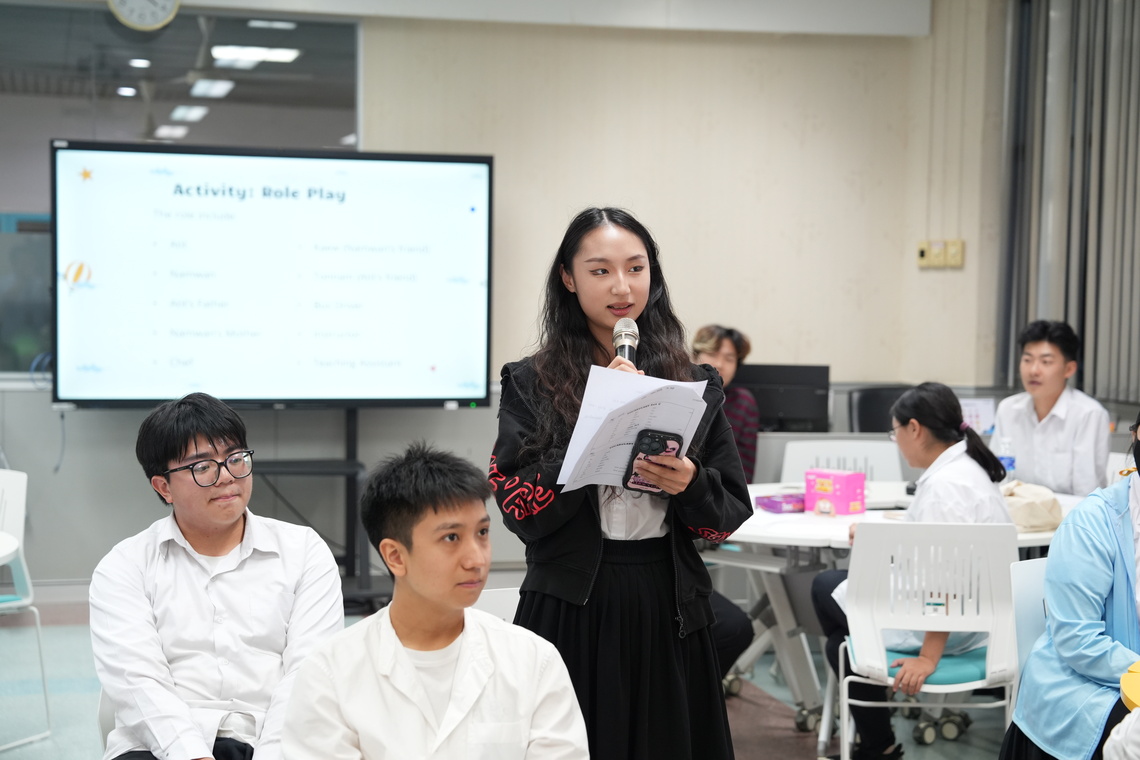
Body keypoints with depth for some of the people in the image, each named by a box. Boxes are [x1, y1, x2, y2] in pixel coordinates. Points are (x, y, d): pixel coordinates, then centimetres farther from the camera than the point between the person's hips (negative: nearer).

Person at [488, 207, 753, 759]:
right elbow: (521, 512, -10)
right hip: (571, 610, -2)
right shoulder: (531, 383, 1)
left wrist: (691, 486, -13)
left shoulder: (695, 383, 7)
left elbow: (732, 514, 8)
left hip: (666, 612, 2)